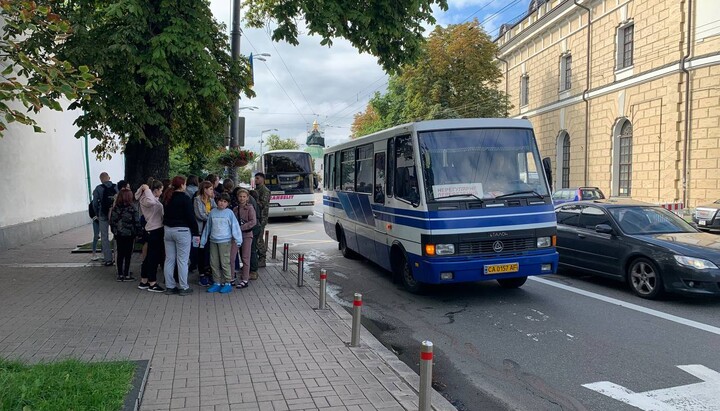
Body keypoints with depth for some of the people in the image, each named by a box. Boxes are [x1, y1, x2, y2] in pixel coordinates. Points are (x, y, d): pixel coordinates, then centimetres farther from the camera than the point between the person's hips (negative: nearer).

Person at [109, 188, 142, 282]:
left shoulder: (115, 208, -1)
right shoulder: (132, 208, -13)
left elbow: (112, 221, 4)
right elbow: (137, 222, -12)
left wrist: (115, 231, 15)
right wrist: (138, 232, 0)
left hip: (118, 235, 4)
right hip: (129, 234, -4)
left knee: (120, 254, 11)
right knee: (128, 255, 3)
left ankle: (120, 274, 16)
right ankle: (126, 275, 5)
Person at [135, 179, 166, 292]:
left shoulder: (154, 198, 15)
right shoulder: (145, 199, -16)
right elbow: (151, 202, -39)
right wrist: (147, 189, -27)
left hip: (154, 231, 10)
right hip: (155, 231, -10)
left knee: (149, 257, 16)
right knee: (154, 257, -2)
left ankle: (143, 282, 25)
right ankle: (152, 284, 7)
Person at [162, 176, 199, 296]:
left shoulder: (167, 197, 9)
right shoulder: (184, 198, -12)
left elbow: (165, 214, 17)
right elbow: (191, 217, -12)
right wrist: (196, 232, -6)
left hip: (168, 230, 7)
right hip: (182, 230, -7)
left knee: (169, 259, 9)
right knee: (182, 260, -2)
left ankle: (170, 286, 15)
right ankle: (183, 288, 3)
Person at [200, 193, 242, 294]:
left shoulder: (229, 213, -2)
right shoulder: (213, 212, 8)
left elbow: (235, 226, -4)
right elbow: (207, 227, 15)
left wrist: (238, 239, -12)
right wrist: (203, 241, 17)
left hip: (224, 241, -4)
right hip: (213, 241, 5)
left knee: (225, 263, -3)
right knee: (214, 263, 8)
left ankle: (227, 283, 7)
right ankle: (217, 283, 18)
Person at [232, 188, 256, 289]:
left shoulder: (250, 208, -5)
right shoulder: (235, 209, 10)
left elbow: (253, 222, -14)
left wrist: (241, 228, -18)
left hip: (247, 234, -4)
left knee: (245, 258, 2)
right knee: (231, 256, -3)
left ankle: (245, 280, 10)